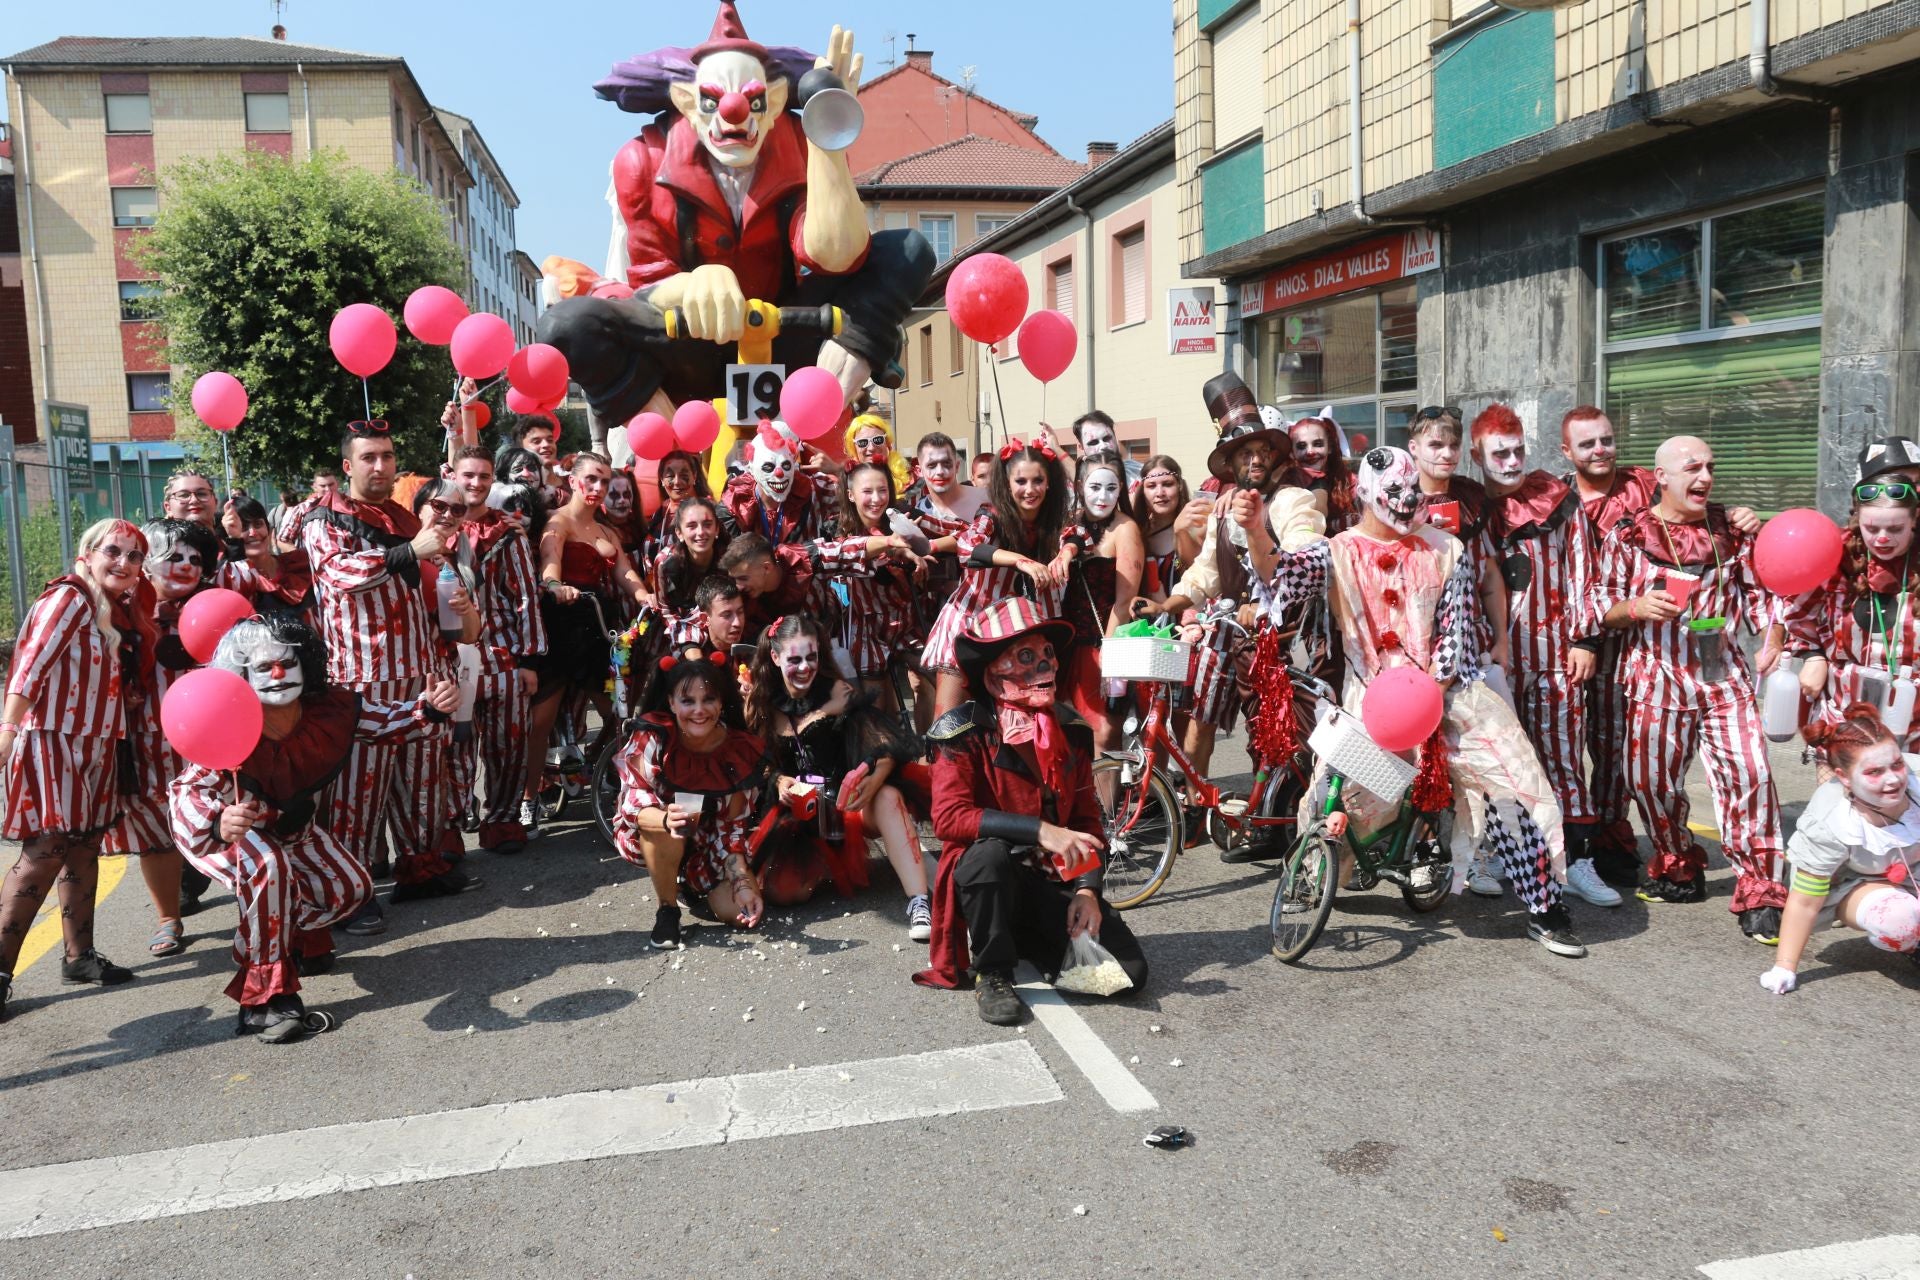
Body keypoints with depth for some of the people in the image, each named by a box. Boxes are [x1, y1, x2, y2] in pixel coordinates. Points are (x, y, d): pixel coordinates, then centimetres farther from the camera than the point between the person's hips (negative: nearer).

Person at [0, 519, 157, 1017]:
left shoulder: (122, 612, 13)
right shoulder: (68, 598, -11)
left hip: (95, 744, 8)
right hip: (52, 740, -8)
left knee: (84, 846, 12)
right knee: (45, 852, -12)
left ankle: (79, 956, 20)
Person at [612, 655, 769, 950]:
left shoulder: (742, 751, -17)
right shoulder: (652, 737, -25)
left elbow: (733, 826, -12)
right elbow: (634, 804, -30)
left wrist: (743, 883, -24)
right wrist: (667, 819, -52)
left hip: (708, 844, 3)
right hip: (649, 837, -3)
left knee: (741, 912, -16)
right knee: (667, 828, -38)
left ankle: (691, 883, 19)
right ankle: (667, 910, -11)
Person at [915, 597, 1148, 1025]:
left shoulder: (1071, 730, 5)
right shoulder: (966, 731, -11)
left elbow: (1088, 821, 8)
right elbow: (948, 817, -24)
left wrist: (1087, 889, -8)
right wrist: (1038, 830, -32)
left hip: (1052, 883, 4)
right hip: (988, 877, -4)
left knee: (1128, 970, -15)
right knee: (990, 851, -39)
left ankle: (1023, 943, 10)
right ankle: (992, 973, -15)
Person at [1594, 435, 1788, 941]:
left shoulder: (1730, 528, 8)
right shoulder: (1628, 535, 1)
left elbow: (1758, 588, 14)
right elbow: (1601, 604, 3)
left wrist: (1772, 641, 1)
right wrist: (1634, 607, -17)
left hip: (1723, 674, 1)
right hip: (1656, 677, -1)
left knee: (1750, 771, -11)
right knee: (1651, 778, 5)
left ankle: (1758, 892, -2)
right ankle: (1679, 870, 29)